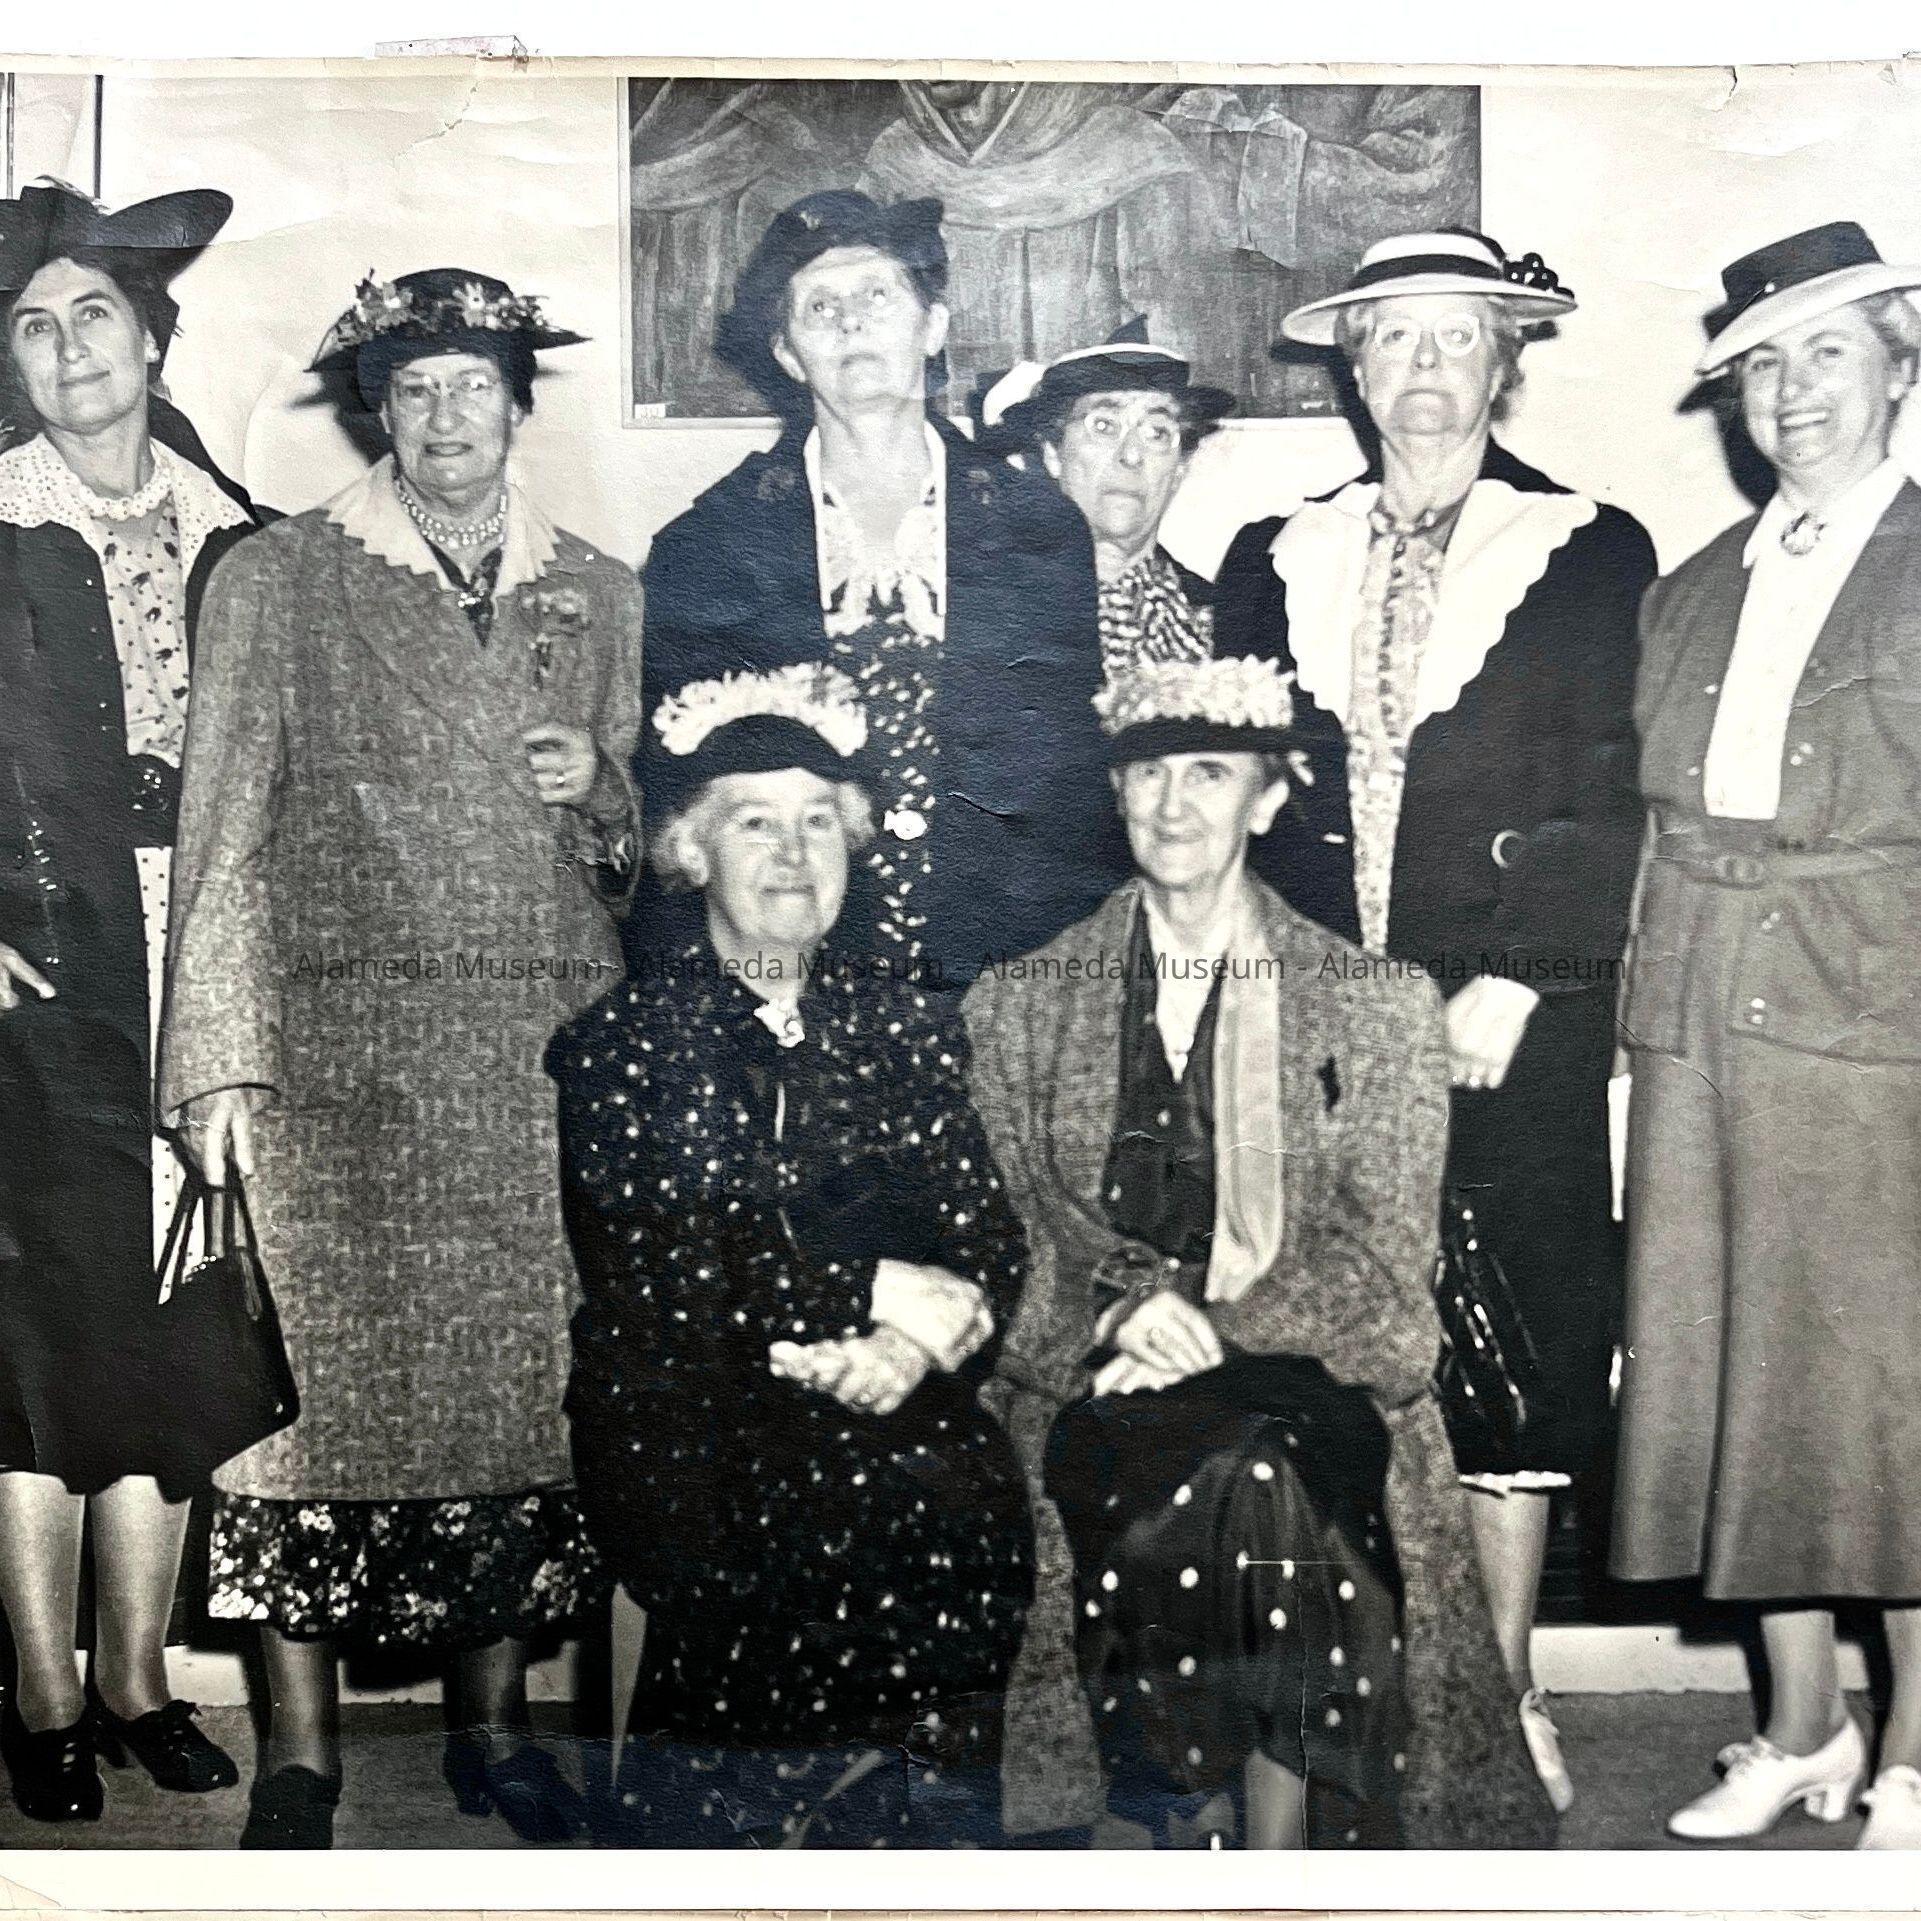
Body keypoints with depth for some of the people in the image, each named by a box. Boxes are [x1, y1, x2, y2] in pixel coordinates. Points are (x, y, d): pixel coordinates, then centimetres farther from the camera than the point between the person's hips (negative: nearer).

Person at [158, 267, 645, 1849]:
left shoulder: (602, 597, 15)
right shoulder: (279, 584, 7)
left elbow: (647, 851, 20)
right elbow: (225, 834, 2)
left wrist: (601, 797, -4)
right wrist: (221, 1063, -6)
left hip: (554, 1063, 3)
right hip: (342, 1059, -2)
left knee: (527, 1387, 3)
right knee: (331, 1382, -5)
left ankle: (495, 1723, 18)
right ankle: (303, 1756, 8)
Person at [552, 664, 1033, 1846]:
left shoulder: (907, 1029, 14)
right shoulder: (615, 1046, 6)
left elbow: (988, 1241, 6)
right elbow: (656, 1260, -7)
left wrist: (917, 1341, -16)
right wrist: (871, 1287, -13)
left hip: (887, 1406, 2)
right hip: (687, 1421, -2)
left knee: (974, 1504, -23)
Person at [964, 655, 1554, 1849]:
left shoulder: (1380, 1005, 9)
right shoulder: (1020, 1003, 14)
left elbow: (1388, 1253, 1)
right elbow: (1010, 1220, 7)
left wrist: (1222, 1324, -16)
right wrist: (1128, 1304, -15)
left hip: (1307, 1364, 0)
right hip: (1098, 1379, 1)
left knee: (1259, 1474, -34)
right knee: (1225, 1480, -33)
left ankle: (1275, 1845, -19)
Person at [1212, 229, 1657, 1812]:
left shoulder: (1592, 556, 5)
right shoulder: (1273, 563, 14)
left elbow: (1618, 809, -2)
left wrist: (1517, 985, -11)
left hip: (1514, 1032, -2)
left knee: (1511, 1361, 3)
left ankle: (1504, 1698, 16)